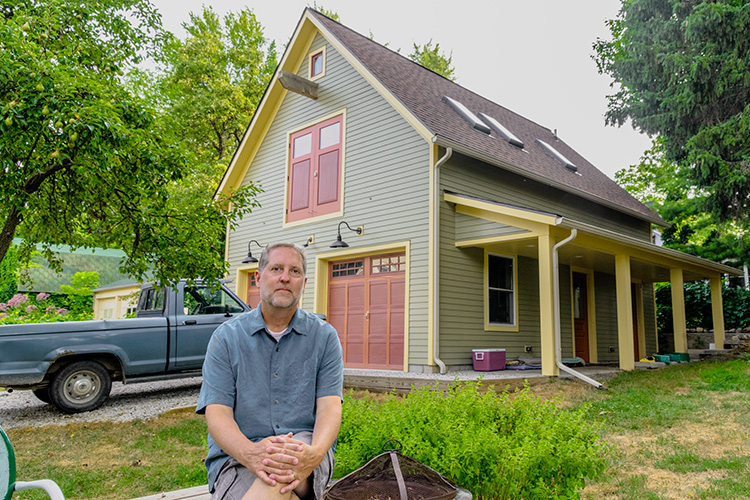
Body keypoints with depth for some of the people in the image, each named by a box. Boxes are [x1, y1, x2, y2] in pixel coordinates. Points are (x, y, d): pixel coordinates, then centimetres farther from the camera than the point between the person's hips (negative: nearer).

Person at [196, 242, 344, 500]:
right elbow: (217, 412, -5)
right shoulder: (226, 337, 4)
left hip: (304, 447, 1)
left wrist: (314, 453, -28)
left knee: (282, 470, -35)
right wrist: (250, 453, -28)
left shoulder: (324, 336, 6)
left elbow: (330, 406, -4)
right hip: (236, 456, -1)